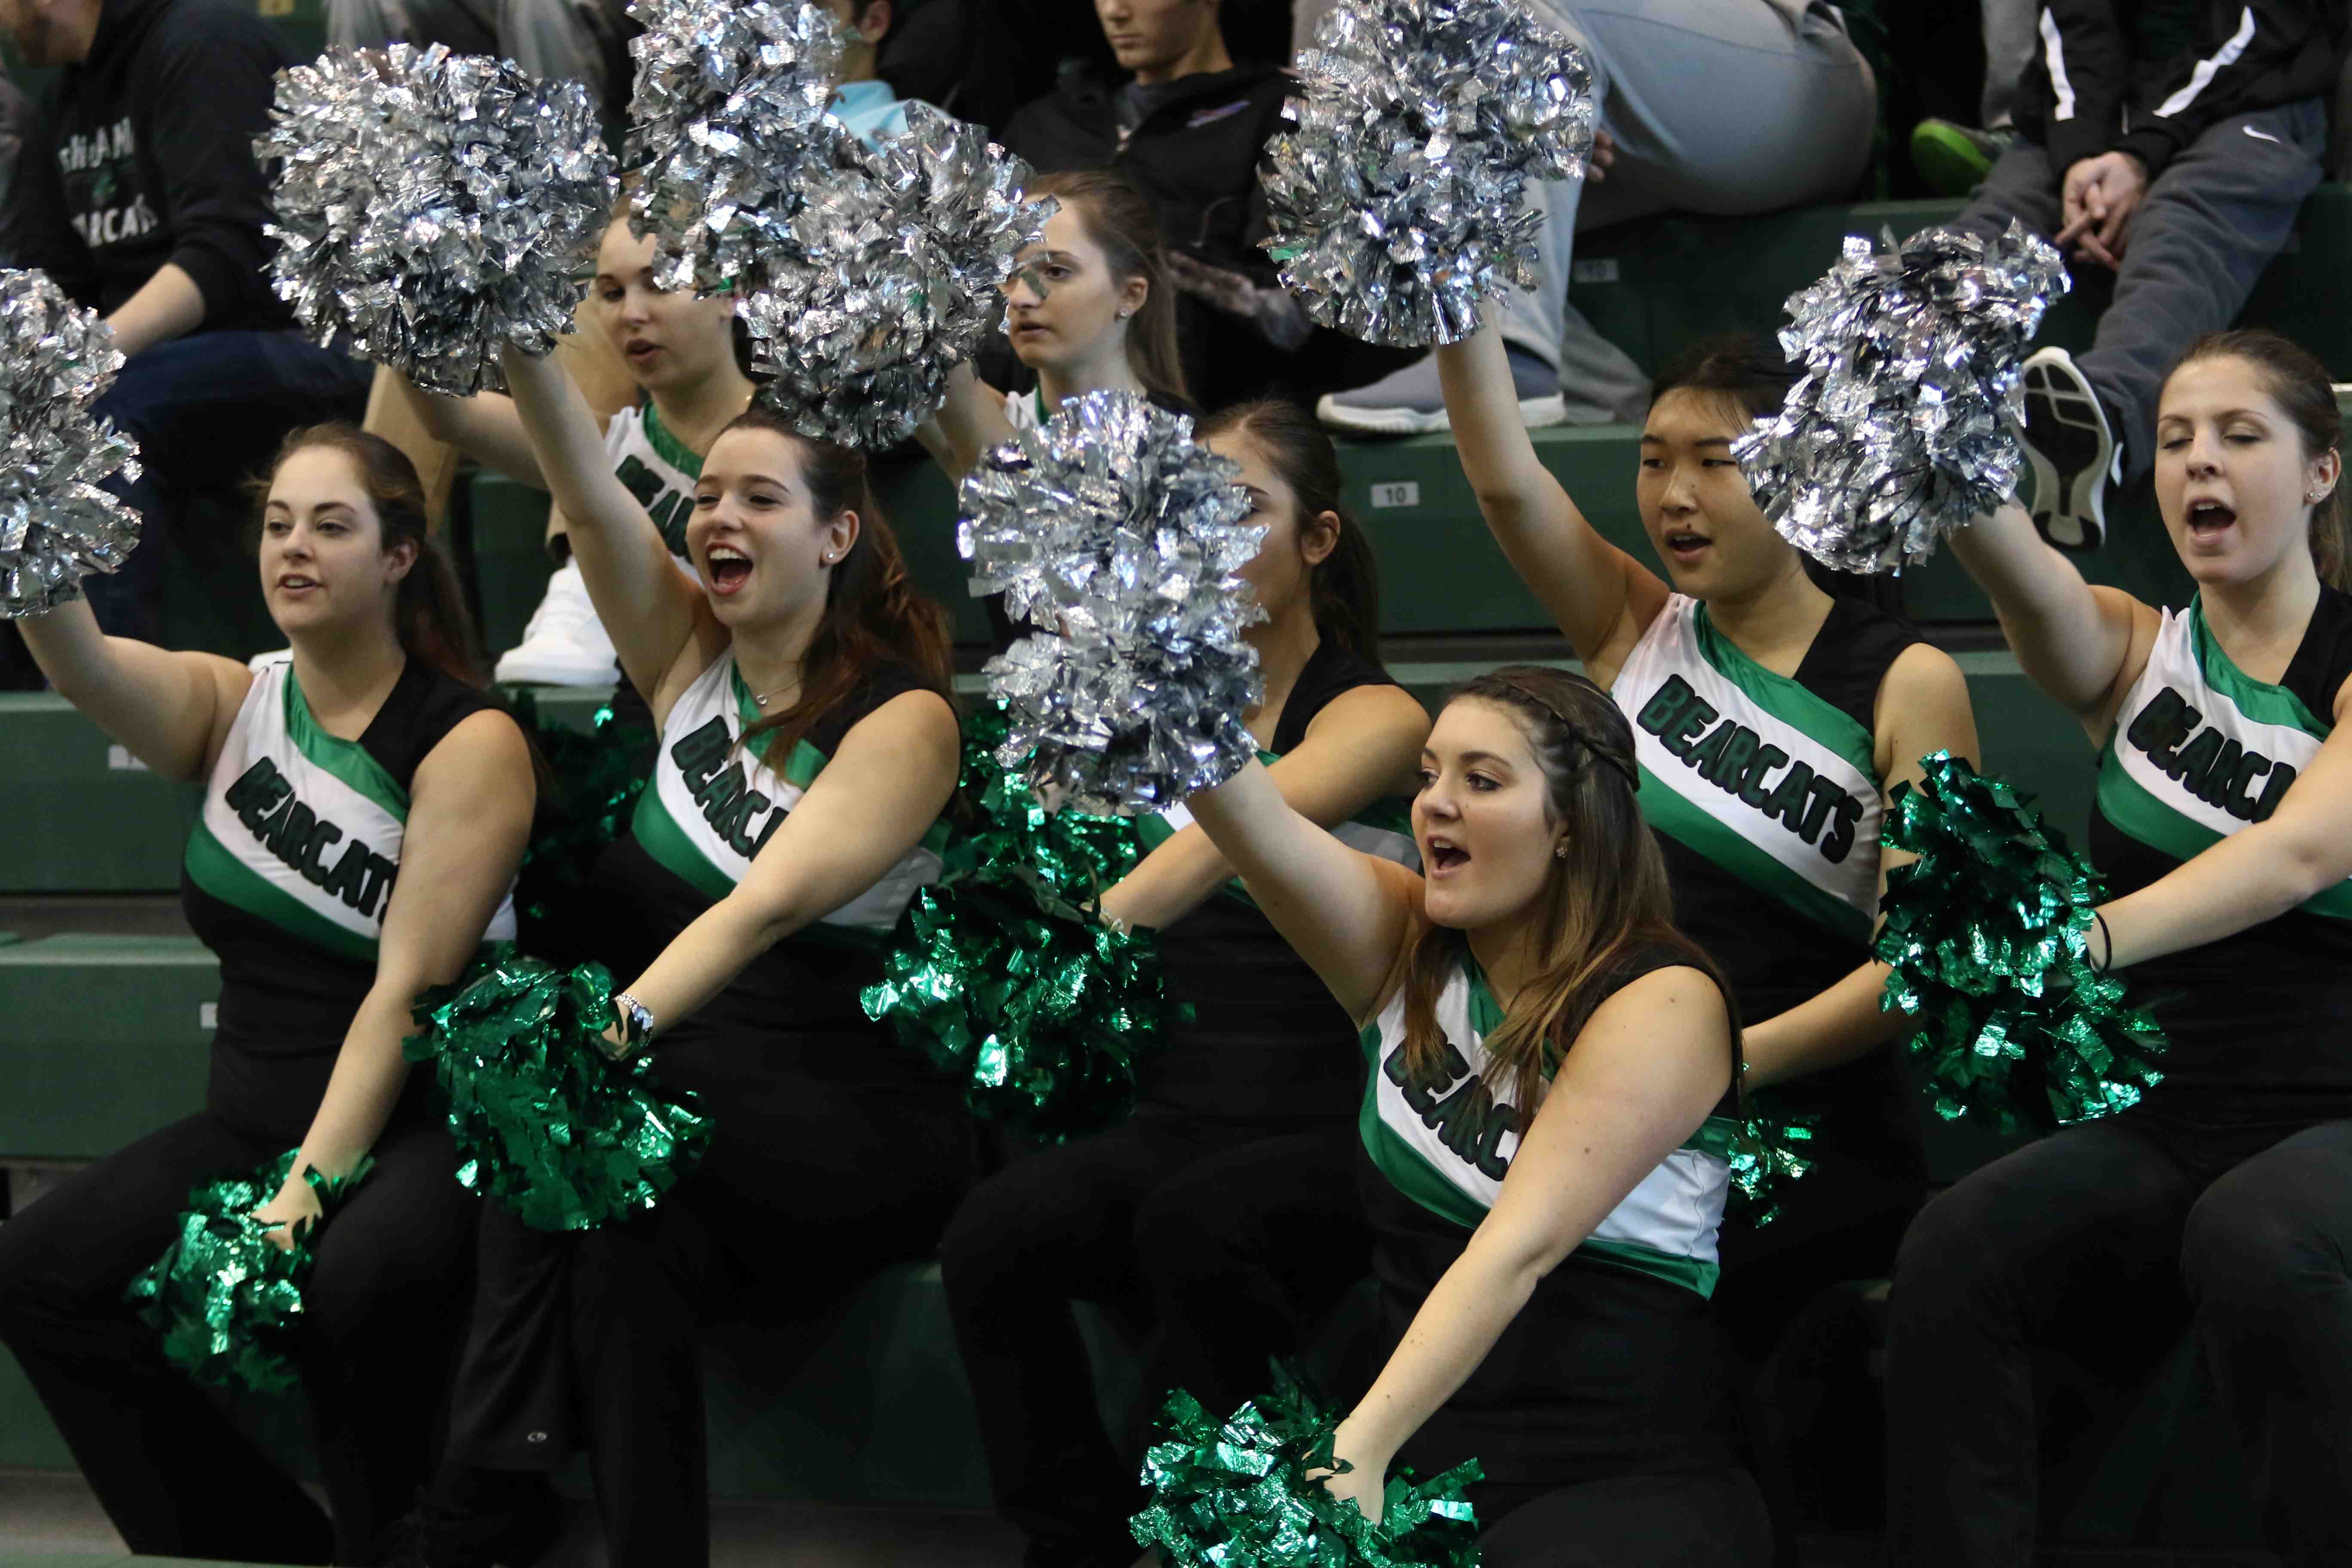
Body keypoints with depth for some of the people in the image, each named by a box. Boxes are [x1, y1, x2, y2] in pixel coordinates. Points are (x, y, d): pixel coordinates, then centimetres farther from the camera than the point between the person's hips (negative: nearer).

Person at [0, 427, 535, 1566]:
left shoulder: (468, 742, -7)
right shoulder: (228, 705, 6)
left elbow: (405, 991, -15)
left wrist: (307, 1192, -23)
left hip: (423, 1121, -5)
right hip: (254, 1117, 6)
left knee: (356, 1282, -36)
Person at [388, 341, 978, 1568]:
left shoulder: (906, 718, -8)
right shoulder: (688, 654, 7)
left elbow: (769, 905, -24)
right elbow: (588, 491, -9)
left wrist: (621, 1025, -39)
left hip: (852, 1141, -4)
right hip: (677, 1108, 4)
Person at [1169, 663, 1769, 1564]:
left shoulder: (1664, 1002, -9)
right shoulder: (1402, 949, 7)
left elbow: (1518, 1248, -21)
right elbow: (1259, 830, -14)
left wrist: (1362, 1446, -32)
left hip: (1624, 1483, -4)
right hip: (1423, 1465, 4)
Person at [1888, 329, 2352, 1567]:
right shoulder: (2136, 654, 9)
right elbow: (2018, 570, -14)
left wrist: (2092, 939, -37)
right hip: (2169, 1120, 4)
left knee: (2252, 1243, -37)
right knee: (1955, 1251, -26)